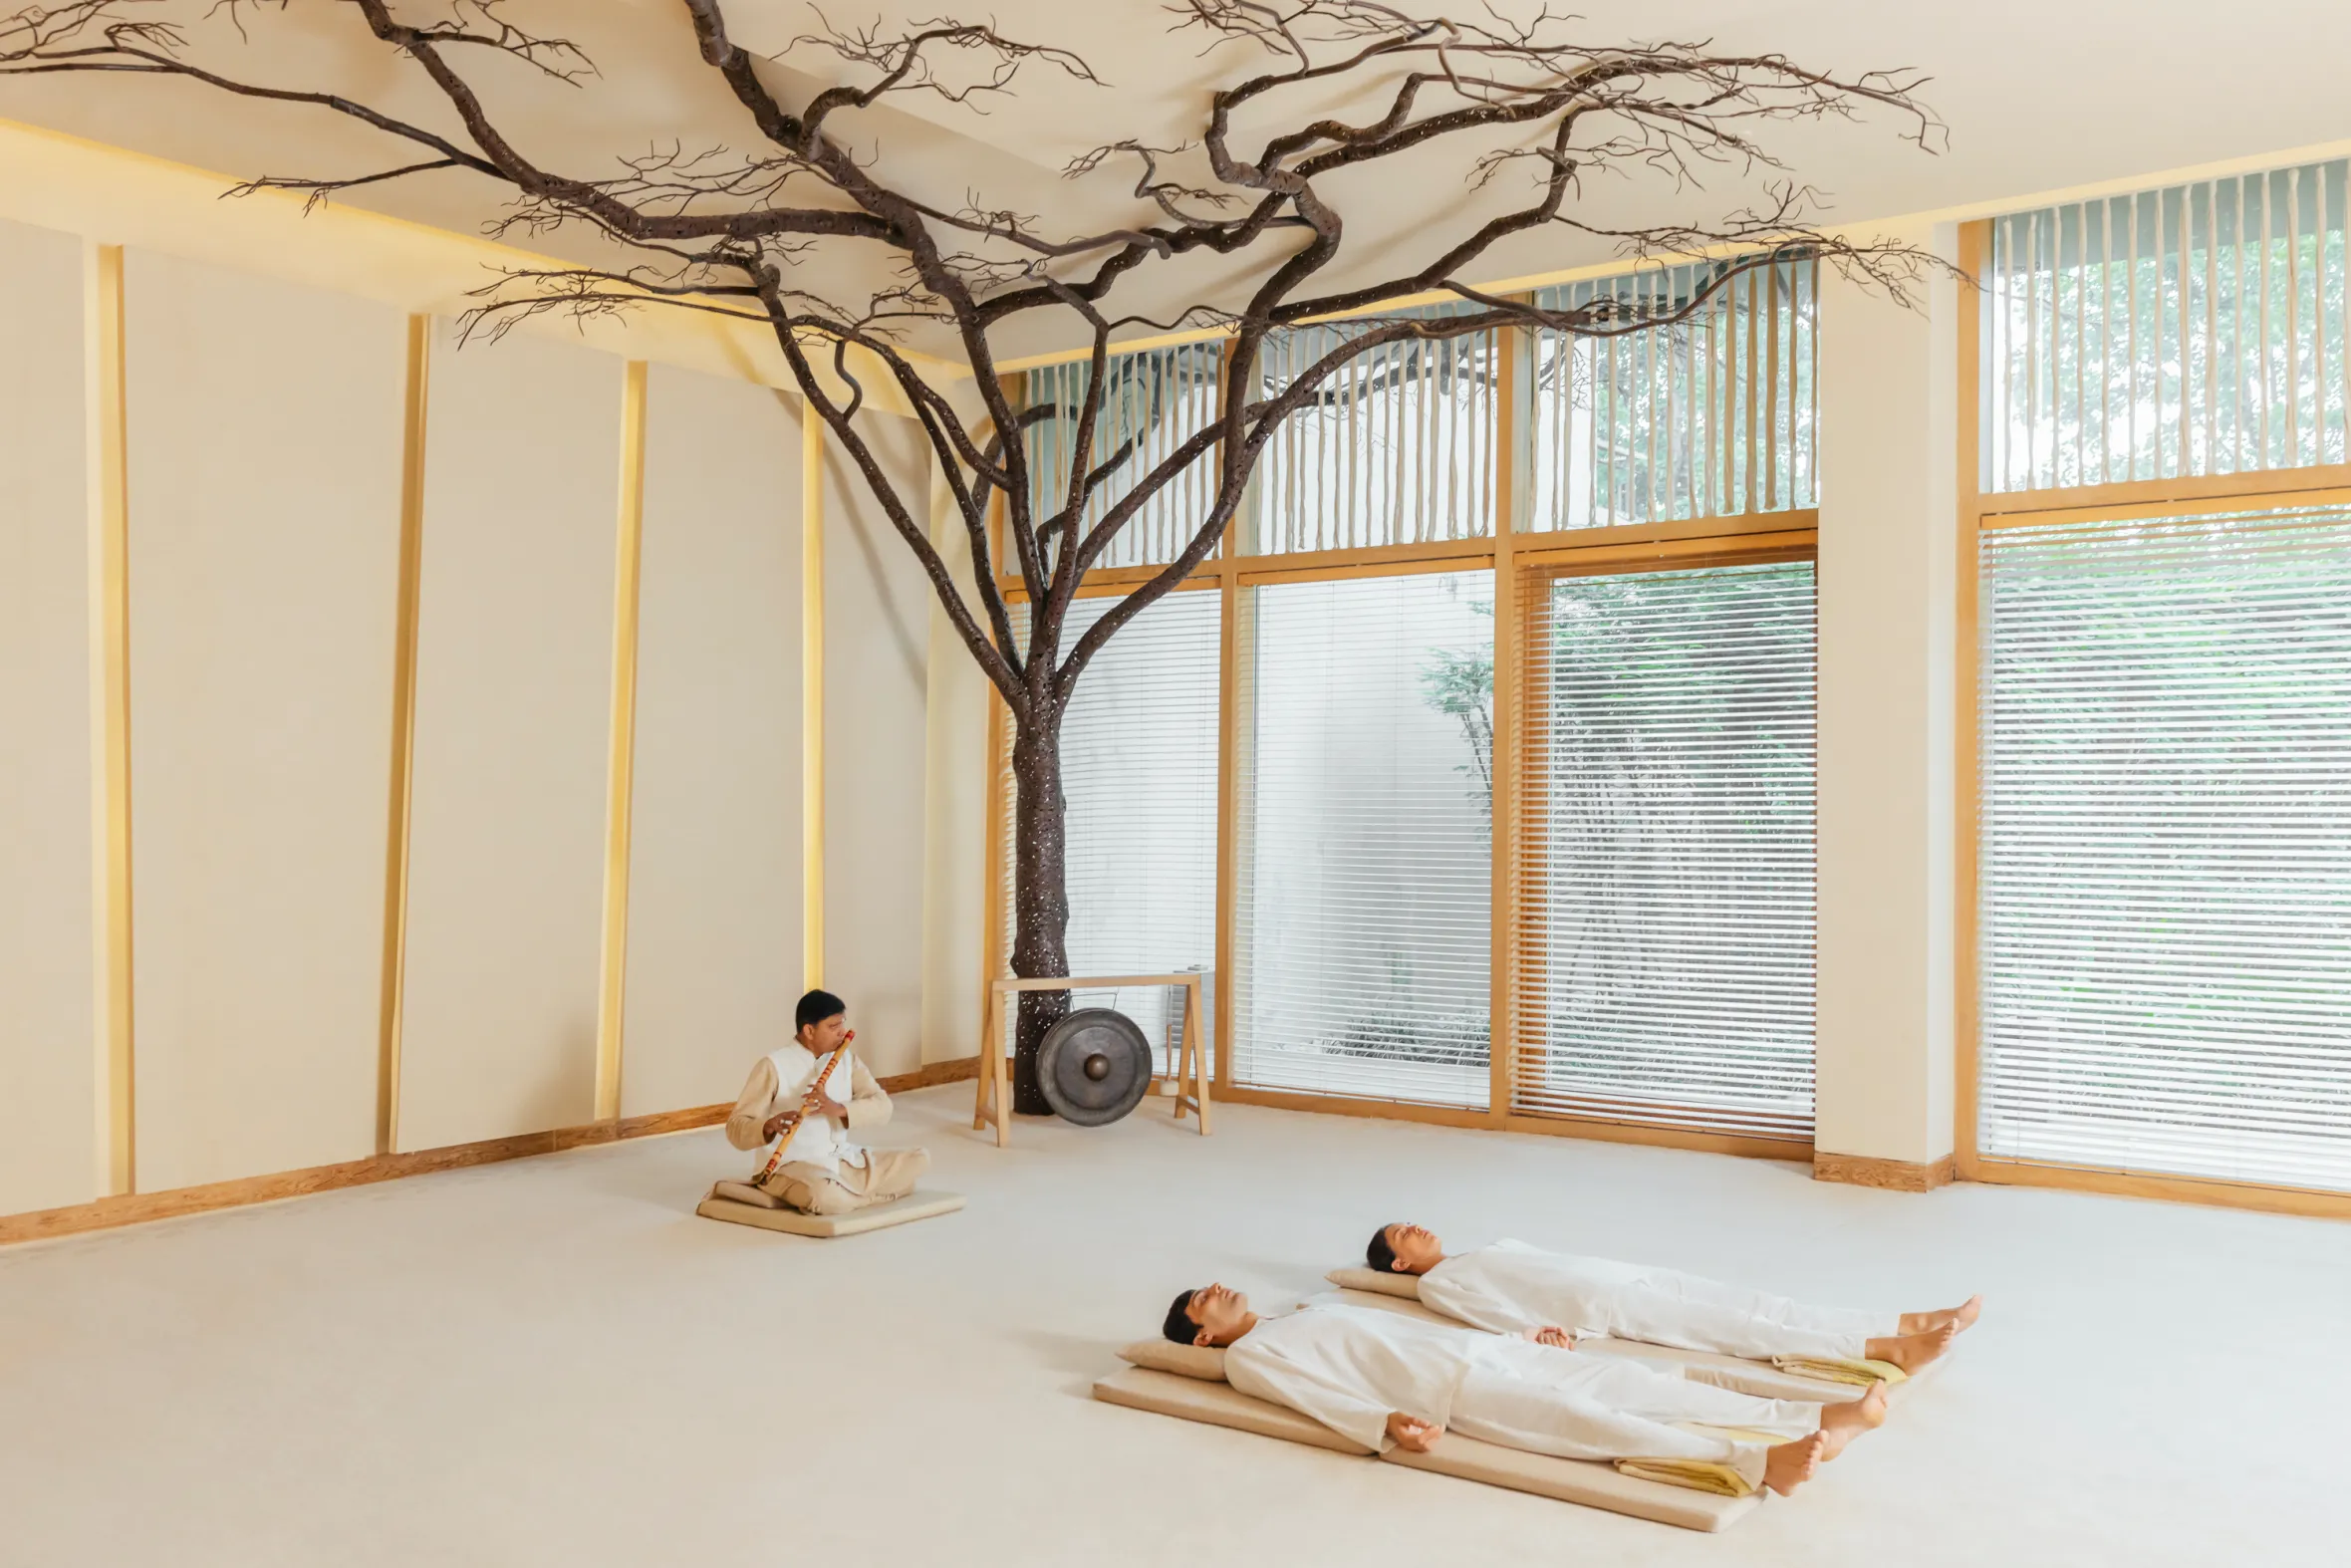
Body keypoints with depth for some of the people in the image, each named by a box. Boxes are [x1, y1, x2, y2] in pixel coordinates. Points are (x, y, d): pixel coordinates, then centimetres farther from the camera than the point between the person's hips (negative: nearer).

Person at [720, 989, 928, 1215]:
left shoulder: (846, 1058, 7)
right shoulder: (774, 1065, -11)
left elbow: (882, 1106, -4)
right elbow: (735, 1127, -13)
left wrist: (839, 1109, -23)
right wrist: (768, 1127, -35)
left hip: (844, 1160, 6)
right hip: (793, 1166, -5)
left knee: (918, 1161, -5)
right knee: (827, 1198, -38)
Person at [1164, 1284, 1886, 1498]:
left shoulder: (1316, 1308, 29)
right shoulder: (1248, 1357, 6)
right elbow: (1317, 1395, -11)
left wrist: (1522, 1335, 23)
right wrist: (1387, 1426, -30)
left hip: (1483, 1347, 7)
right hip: (1453, 1390, -7)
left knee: (1625, 1378, -9)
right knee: (1588, 1419, -25)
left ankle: (1816, 1417, -17)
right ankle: (1760, 1460, -39)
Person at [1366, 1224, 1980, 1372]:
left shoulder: (1483, 1254, 31)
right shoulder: (1435, 1285, 7)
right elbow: (1486, 1313, -10)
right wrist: (1535, 1331, -25)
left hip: (1618, 1274, 8)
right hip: (1594, 1306, -8)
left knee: (1746, 1302, -7)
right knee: (1733, 1324, -19)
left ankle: (1911, 1323, -15)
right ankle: (1888, 1349, -27)